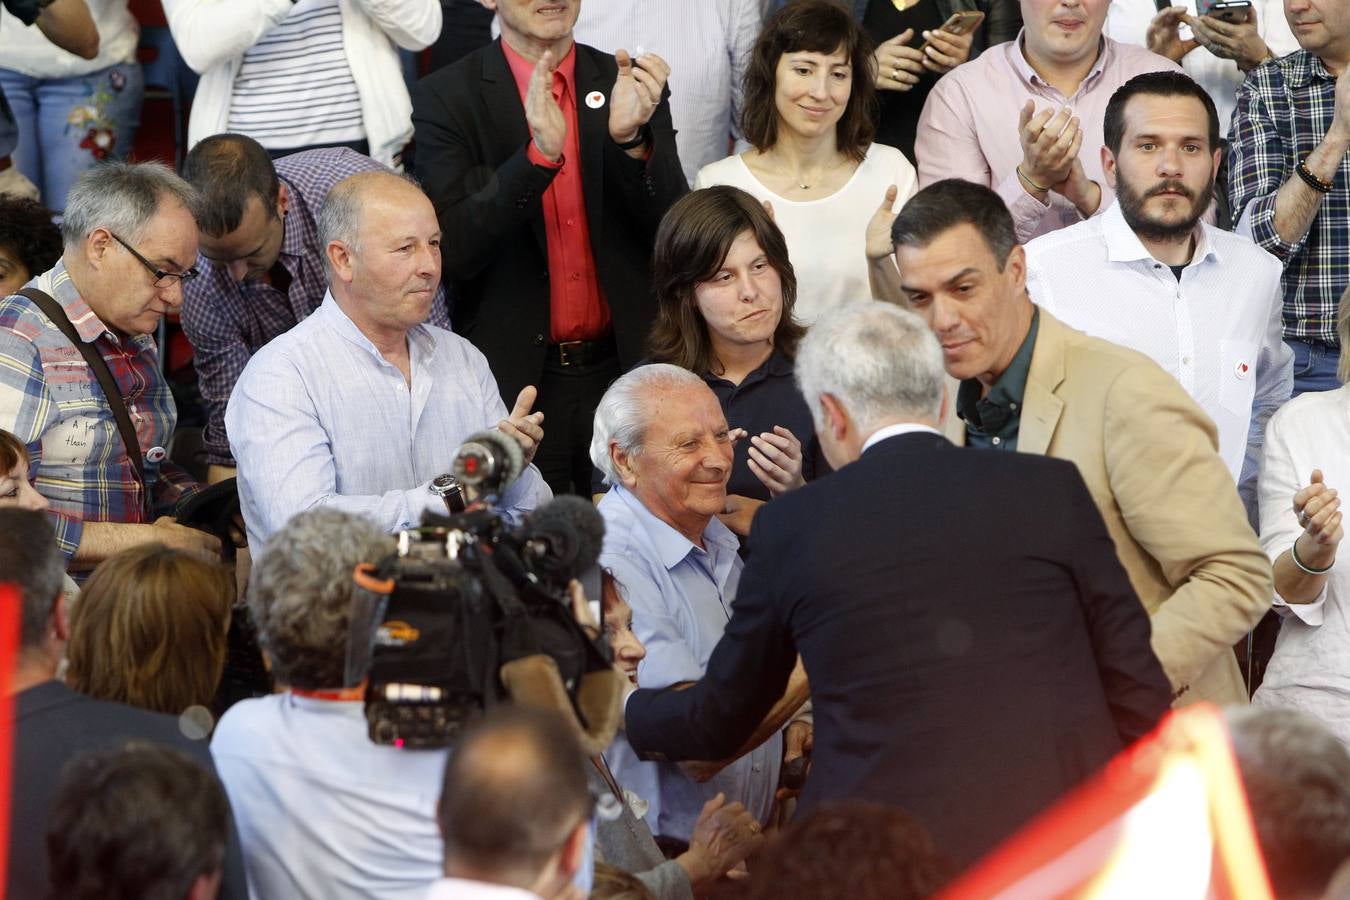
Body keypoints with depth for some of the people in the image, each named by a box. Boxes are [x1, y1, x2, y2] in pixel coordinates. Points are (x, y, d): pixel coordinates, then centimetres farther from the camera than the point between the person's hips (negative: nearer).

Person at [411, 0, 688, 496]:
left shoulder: (632, 84, 3)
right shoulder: (445, 98, -5)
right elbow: (454, 250, -14)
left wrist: (632, 138, -22)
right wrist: (539, 154, -28)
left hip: (623, 372, 2)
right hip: (514, 379, -2)